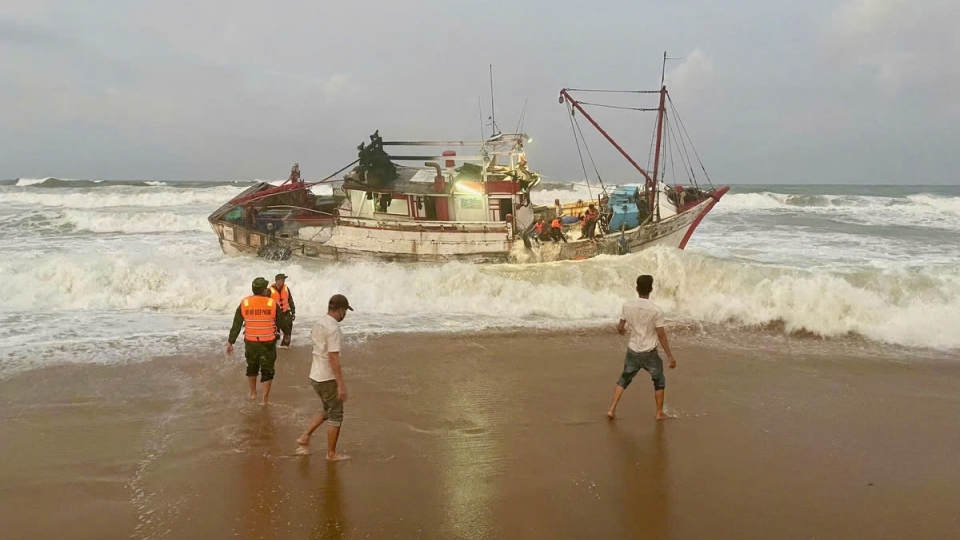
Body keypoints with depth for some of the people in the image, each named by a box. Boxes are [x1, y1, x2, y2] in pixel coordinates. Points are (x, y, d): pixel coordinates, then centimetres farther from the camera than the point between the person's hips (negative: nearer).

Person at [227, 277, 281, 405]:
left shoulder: (244, 303, -4)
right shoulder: (272, 303, -9)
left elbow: (236, 325, -2)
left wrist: (230, 342, 3)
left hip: (251, 342, 3)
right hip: (268, 343, -2)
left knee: (252, 367, 25)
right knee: (267, 370, 8)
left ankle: (253, 393, 39)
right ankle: (265, 399, 7)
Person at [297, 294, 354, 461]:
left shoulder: (318, 325, 8)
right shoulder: (333, 328, -21)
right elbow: (333, 358, -25)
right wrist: (341, 384, -23)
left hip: (316, 376, 9)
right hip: (328, 379, -9)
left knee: (327, 411, 24)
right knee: (336, 415, 5)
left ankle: (305, 436, 19)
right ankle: (331, 453, 14)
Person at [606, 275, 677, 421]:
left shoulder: (627, 305, -7)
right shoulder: (656, 310, -17)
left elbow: (620, 328, 2)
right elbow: (661, 335, -14)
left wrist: (623, 330, 27)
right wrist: (670, 356, -7)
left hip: (632, 351, 3)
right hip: (649, 353, -3)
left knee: (624, 379, 18)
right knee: (659, 381, 18)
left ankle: (612, 409, 11)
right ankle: (659, 413, 23)